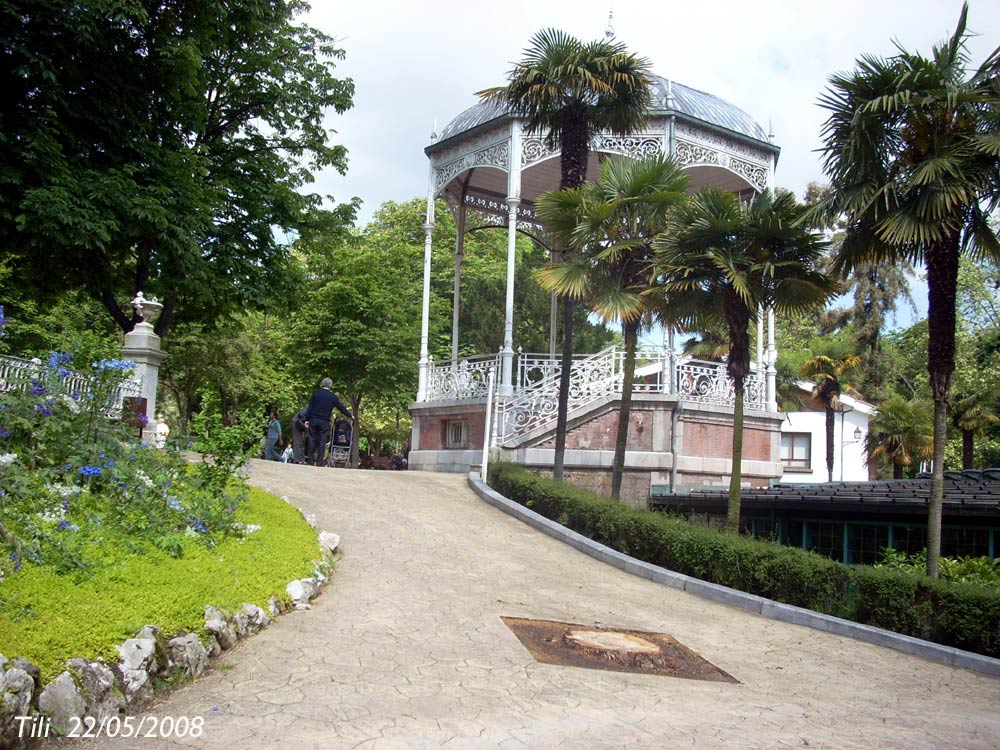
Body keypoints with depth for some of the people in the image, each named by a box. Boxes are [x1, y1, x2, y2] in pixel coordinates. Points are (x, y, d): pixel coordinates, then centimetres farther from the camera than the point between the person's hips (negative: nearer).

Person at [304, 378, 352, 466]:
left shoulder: (315, 393, 4)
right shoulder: (333, 396, 0)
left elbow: (310, 407, 2)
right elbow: (341, 407, 5)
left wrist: (307, 419, 5)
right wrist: (350, 416, 18)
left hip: (313, 420, 2)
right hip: (324, 422, -2)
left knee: (312, 440, 7)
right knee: (322, 442, 1)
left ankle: (312, 461, 7)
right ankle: (319, 462, -1)